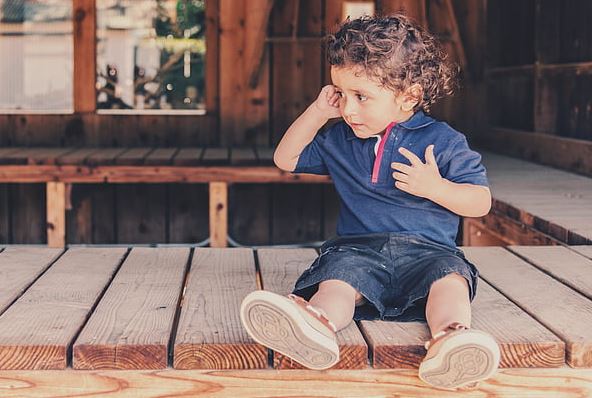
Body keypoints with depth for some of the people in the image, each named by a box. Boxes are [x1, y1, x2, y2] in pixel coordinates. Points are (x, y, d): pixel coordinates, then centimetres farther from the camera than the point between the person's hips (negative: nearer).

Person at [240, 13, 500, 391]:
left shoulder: (443, 141, 5)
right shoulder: (339, 140, 18)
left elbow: (481, 202, 5)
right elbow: (286, 159, 27)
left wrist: (435, 186, -14)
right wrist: (317, 112, 14)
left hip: (427, 250, -1)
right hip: (358, 248, 2)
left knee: (449, 276, -35)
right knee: (337, 276, -33)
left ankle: (449, 337, -65)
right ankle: (318, 322, -66)